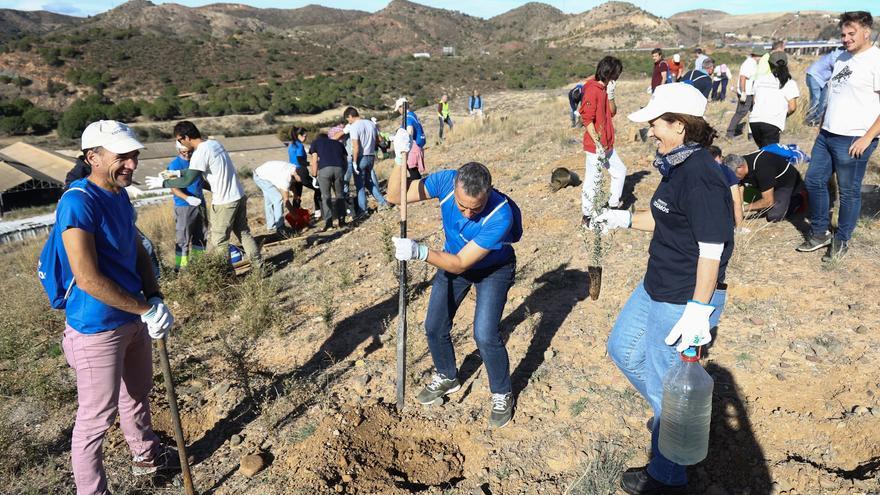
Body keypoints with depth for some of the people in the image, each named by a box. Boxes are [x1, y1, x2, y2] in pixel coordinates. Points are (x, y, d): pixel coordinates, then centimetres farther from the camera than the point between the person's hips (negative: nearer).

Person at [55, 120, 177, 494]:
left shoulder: (120, 195, 4)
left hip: (133, 319, 9)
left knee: (137, 394, 27)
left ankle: (146, 456, 49)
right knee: (96, 419, 6)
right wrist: (146, 309, -21)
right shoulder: (78, 203, -23)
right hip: (97, 329, -9)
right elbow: (88, 279, -28)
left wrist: (154, 297, -3)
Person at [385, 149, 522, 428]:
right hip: (453, 259, 5)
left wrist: (420, 253, -50)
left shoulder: (501, 215, -40)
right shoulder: (446, 181, -28)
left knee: (485, 334, -16)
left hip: (493, 269, -4)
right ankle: (447, 378, 35)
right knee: (434, 326, 6)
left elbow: (460, 264, -36)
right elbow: (396, 197, -22)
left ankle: (502, 394, 11)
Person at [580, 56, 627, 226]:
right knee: (592, 180, -1)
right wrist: (598, 144, -22)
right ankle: (587, 215, 11)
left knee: (620, 171, 19)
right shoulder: (592, 90, -18)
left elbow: (612, 112, 12)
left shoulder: (605, 89, 11)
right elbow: (587, 120, -21)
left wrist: (611, 95, -5)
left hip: (608, 145, 10)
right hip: (595, 146, -10)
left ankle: (613, 205, 31)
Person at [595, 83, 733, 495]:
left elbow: (712, 249, -24)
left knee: (665, 385, 5)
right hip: (657, 288, 10)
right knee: (622, 348, 23)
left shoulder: (701, 176, -23)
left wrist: (698, 310, -24)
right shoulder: (678, 167, 7)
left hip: (684, 300, -10)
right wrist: (625, 219, 20)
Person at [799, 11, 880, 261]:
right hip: (826, 135, 8)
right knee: (814, 181, 11)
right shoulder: (842, 59, 14)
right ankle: (819, 233, 25)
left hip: (853, 141, -8)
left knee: (849, 192, 3)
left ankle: (841, 241, 18)